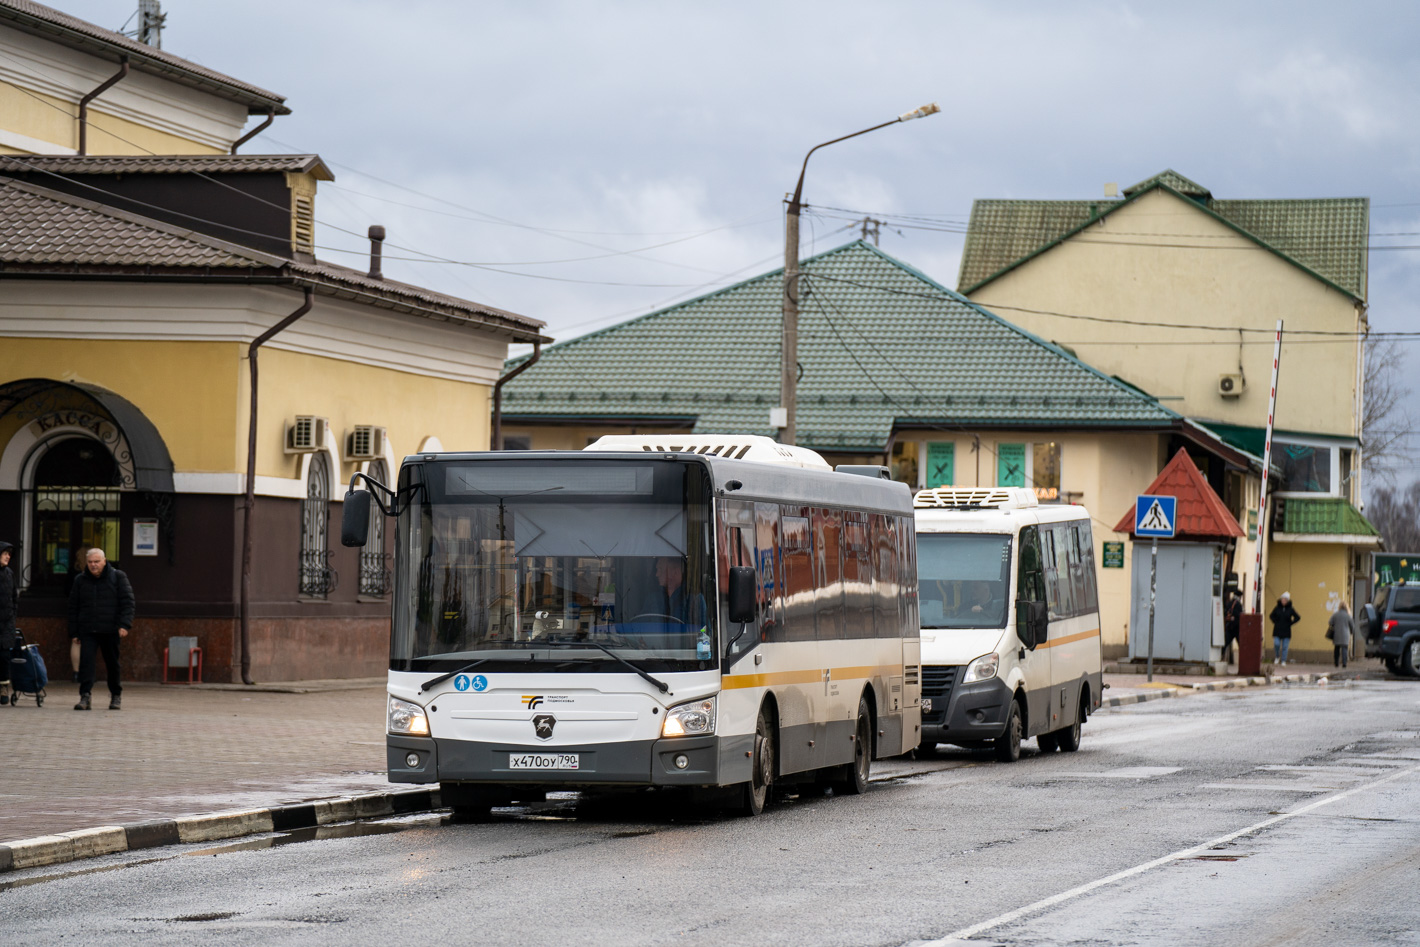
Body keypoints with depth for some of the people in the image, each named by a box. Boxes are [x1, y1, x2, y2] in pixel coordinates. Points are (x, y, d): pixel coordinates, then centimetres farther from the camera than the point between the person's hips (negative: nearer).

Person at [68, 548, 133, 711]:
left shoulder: (118, 577, 2)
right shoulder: (80, 580, 9)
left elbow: (127, 602, -2)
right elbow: (73, 607, 13)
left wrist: (124, 625, -14)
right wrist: (74, 632, 7)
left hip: (110, 630, -1)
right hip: (88, 630, 1)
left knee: (112, 663, 9)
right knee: (86, 660, -15)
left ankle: (116, 694, 29)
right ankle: (84, 697, -19)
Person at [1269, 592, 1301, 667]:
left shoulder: (1290, 609, -3)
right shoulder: (1277, 608, 0)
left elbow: (1298, 618, 6)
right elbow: (1271, 616, 15)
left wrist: (1290, 623, -2)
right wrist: (1275, 622, 2)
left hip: (1286, 631, -1)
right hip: (1277, 630, 1)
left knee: (1285, 647, 0)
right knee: (1276, 644, -10)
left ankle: (1283, 661, 7)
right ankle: (1278, 657, 16)